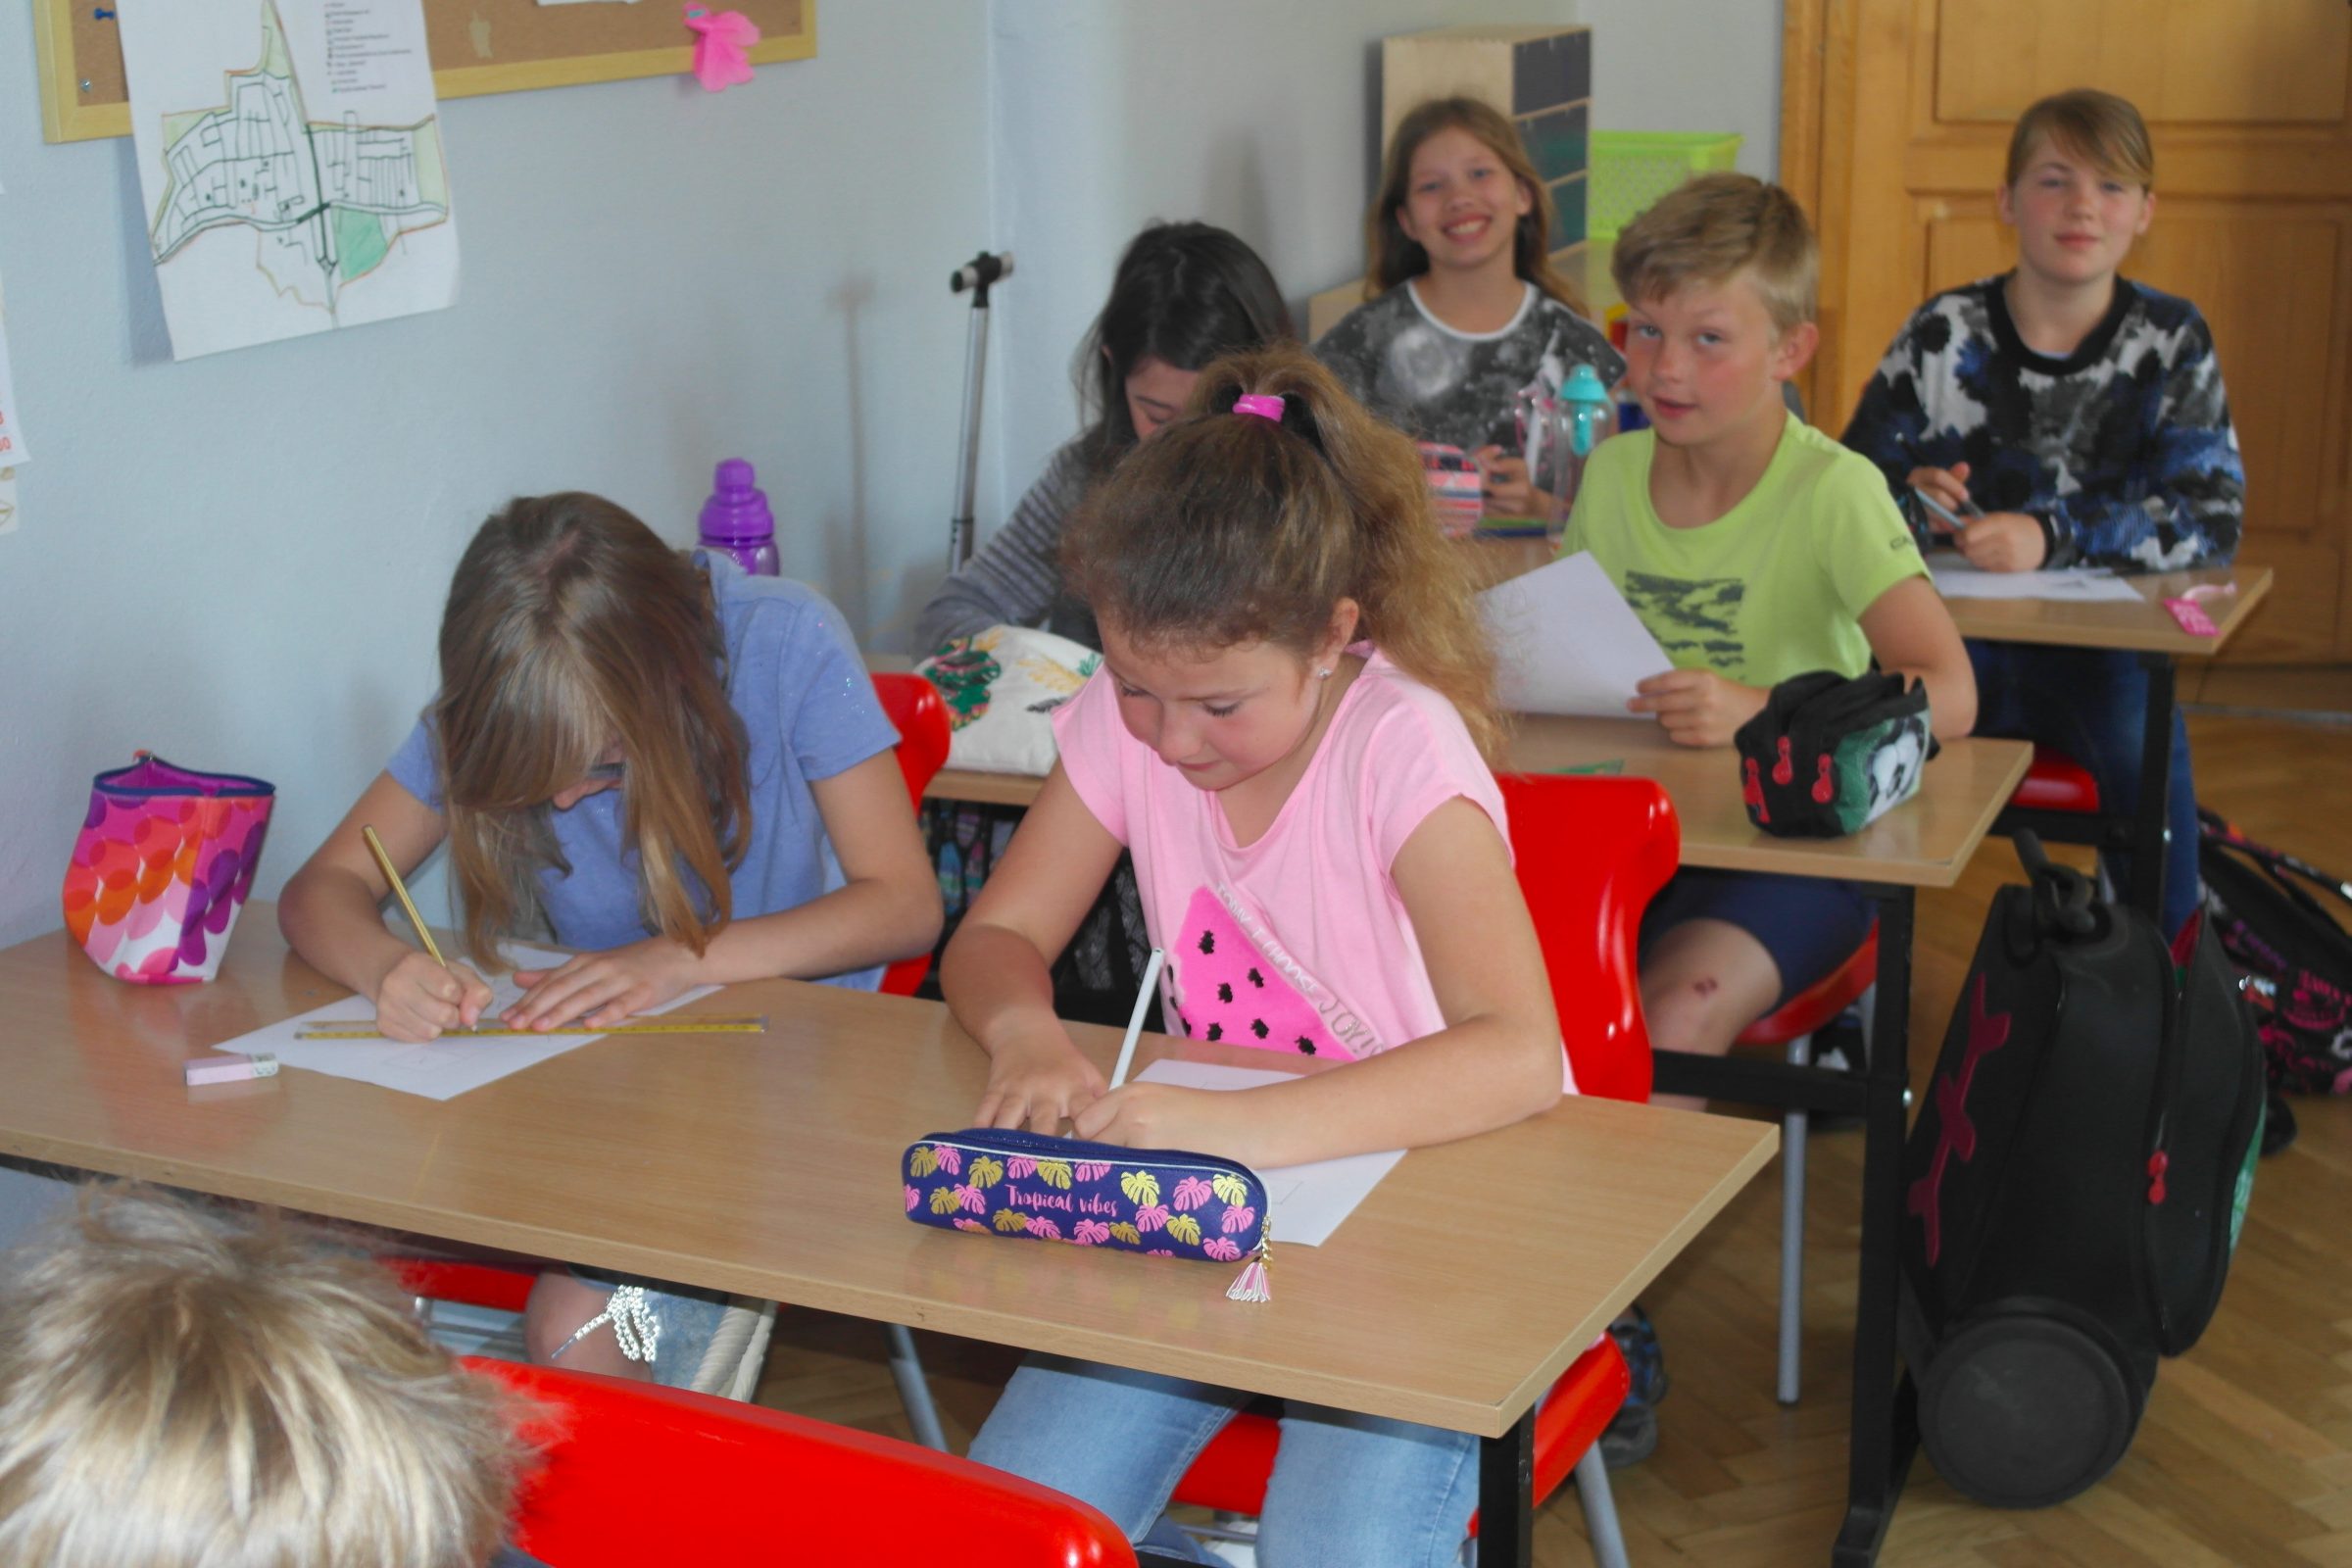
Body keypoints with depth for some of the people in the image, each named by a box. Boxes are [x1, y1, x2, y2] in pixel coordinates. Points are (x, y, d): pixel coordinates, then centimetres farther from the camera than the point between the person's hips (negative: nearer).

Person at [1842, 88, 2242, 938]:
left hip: (2100, 645, 0)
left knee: (2145, 742, -31)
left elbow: (2211, 518, -9)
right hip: (1955, 630, 0)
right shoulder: (1943, 333, 3)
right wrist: (1912, 507, -18)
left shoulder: (2172, 342, 3)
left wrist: (2051, 535, -24)